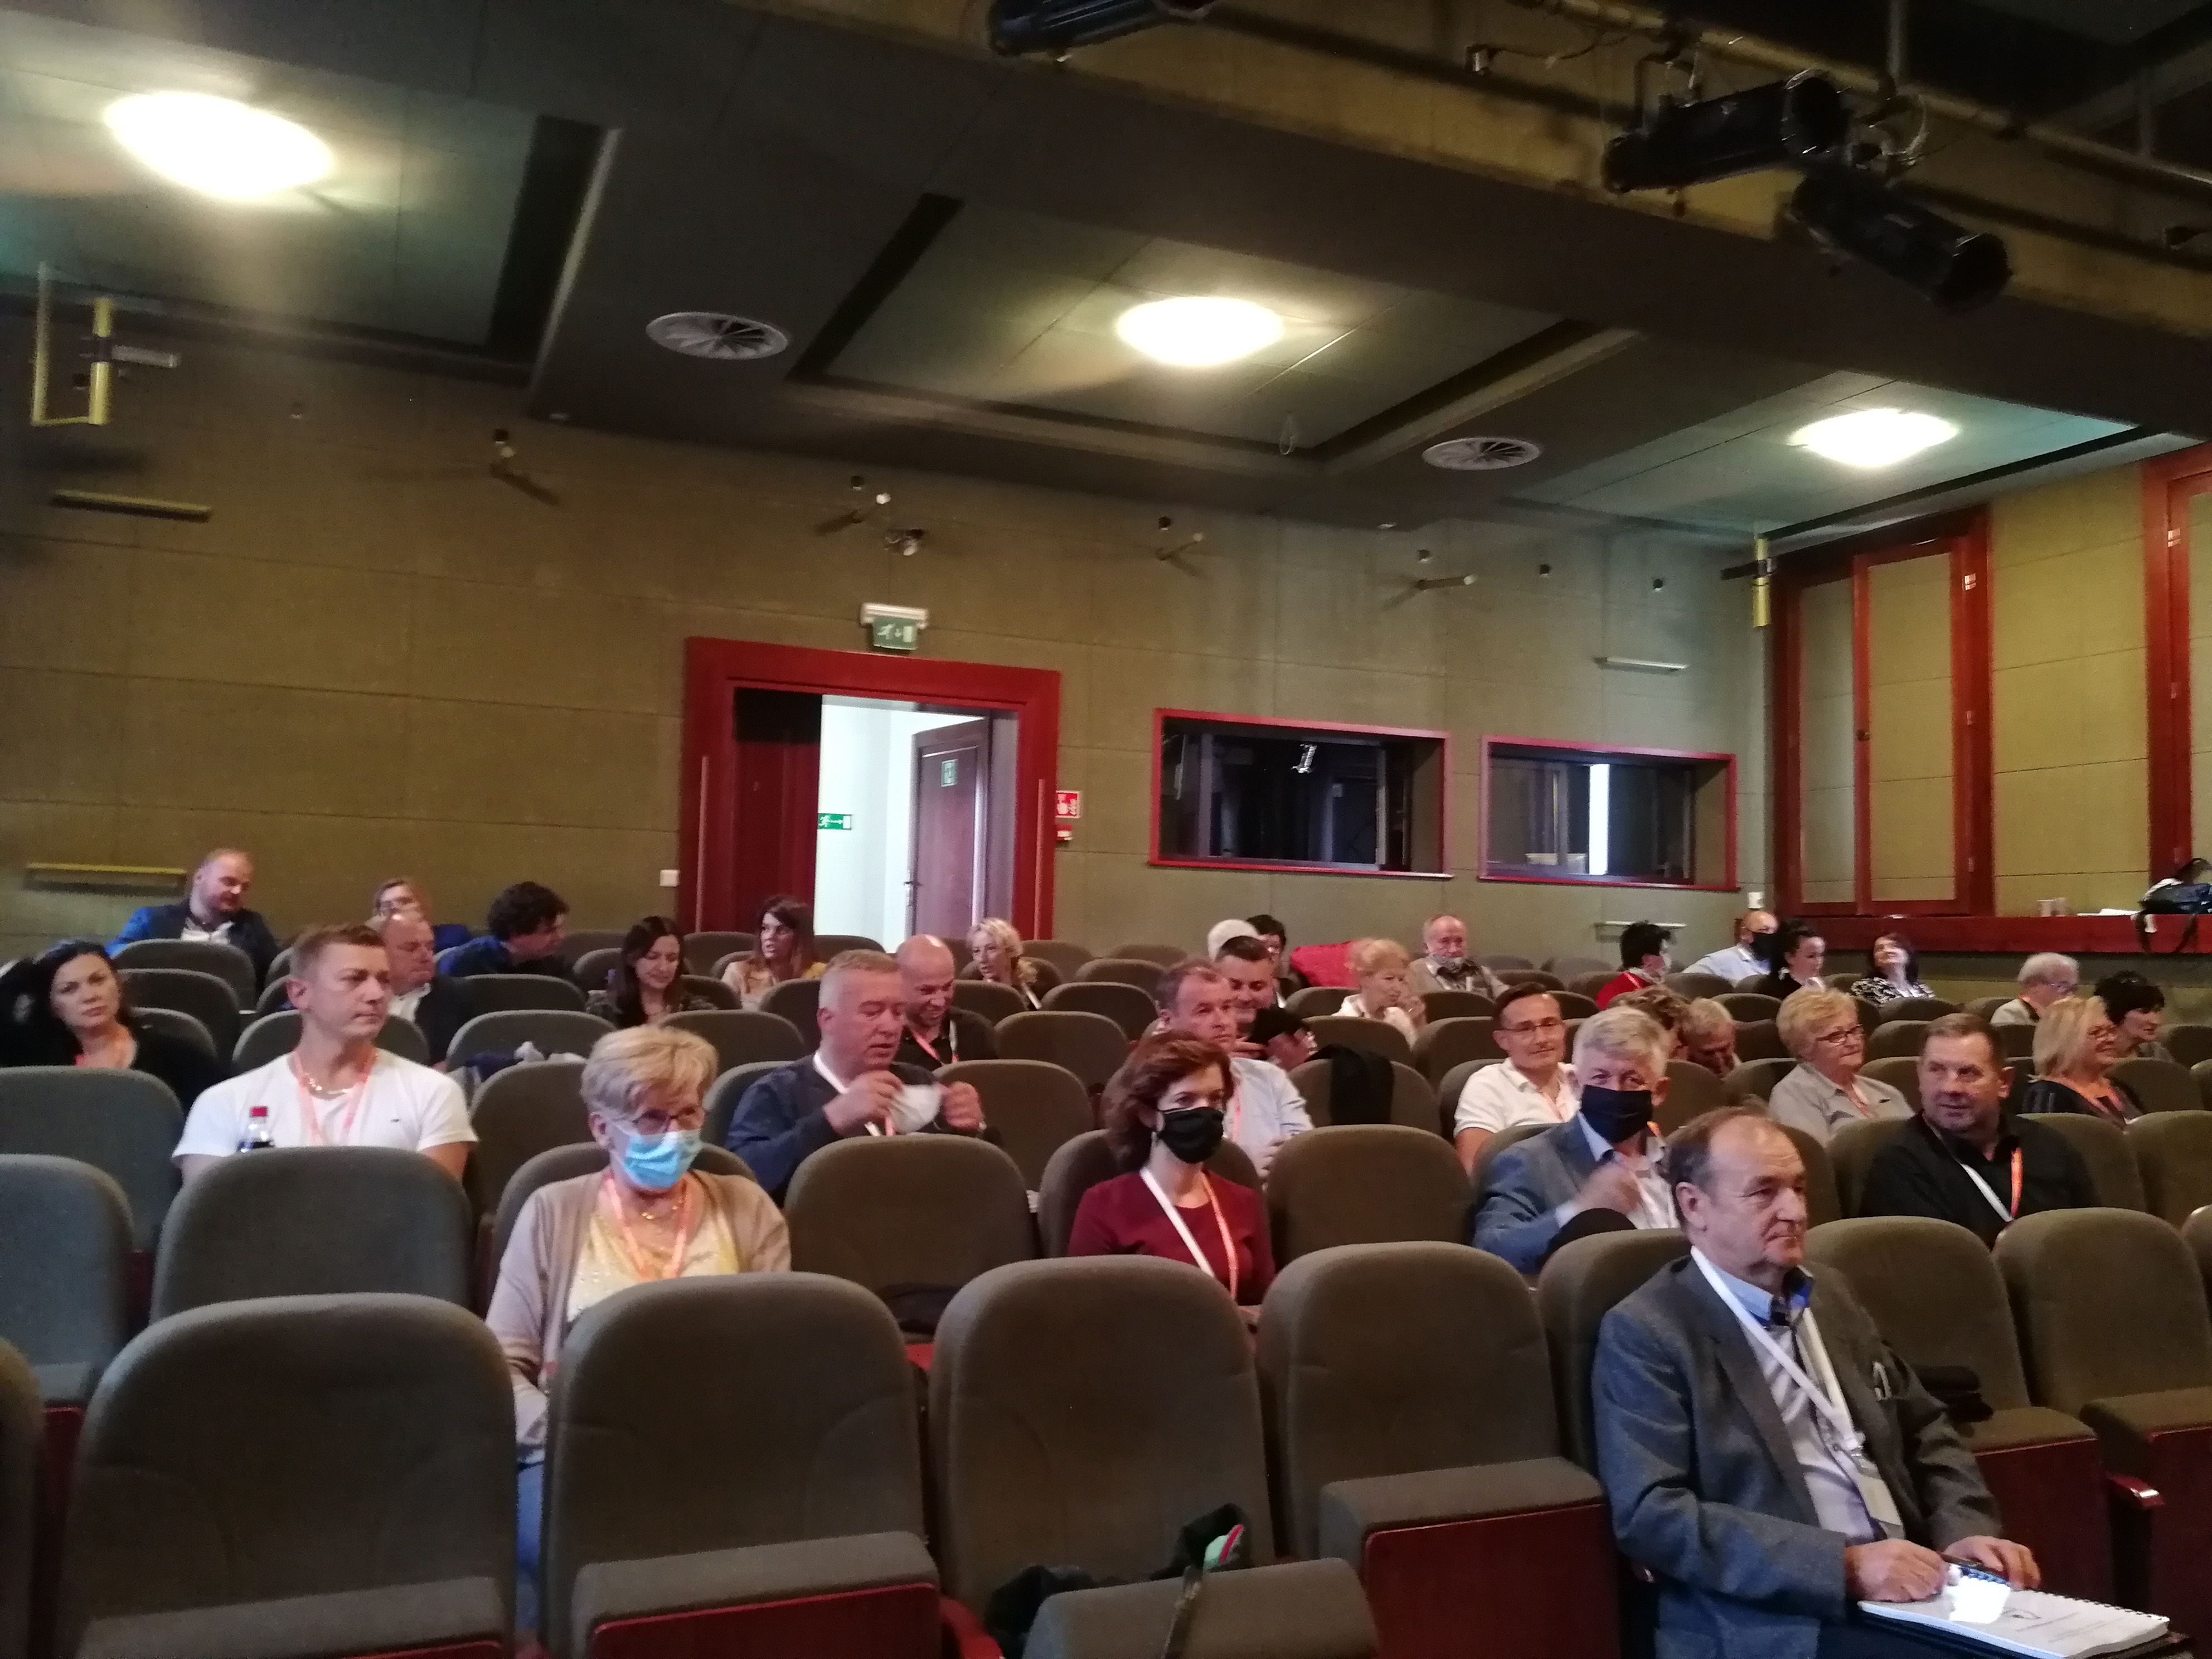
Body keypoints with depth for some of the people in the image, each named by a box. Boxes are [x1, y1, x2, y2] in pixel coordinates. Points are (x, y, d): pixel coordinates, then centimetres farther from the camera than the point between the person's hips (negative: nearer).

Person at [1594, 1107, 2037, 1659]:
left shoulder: (1829, 1294, 15)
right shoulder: (1644, 1332, -7)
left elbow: (1924, 1430, 23)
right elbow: (1652, 1514, -15)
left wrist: (1965, 1531, 3)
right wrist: (1845, 1564, -21)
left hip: (1907, 1588, 8)